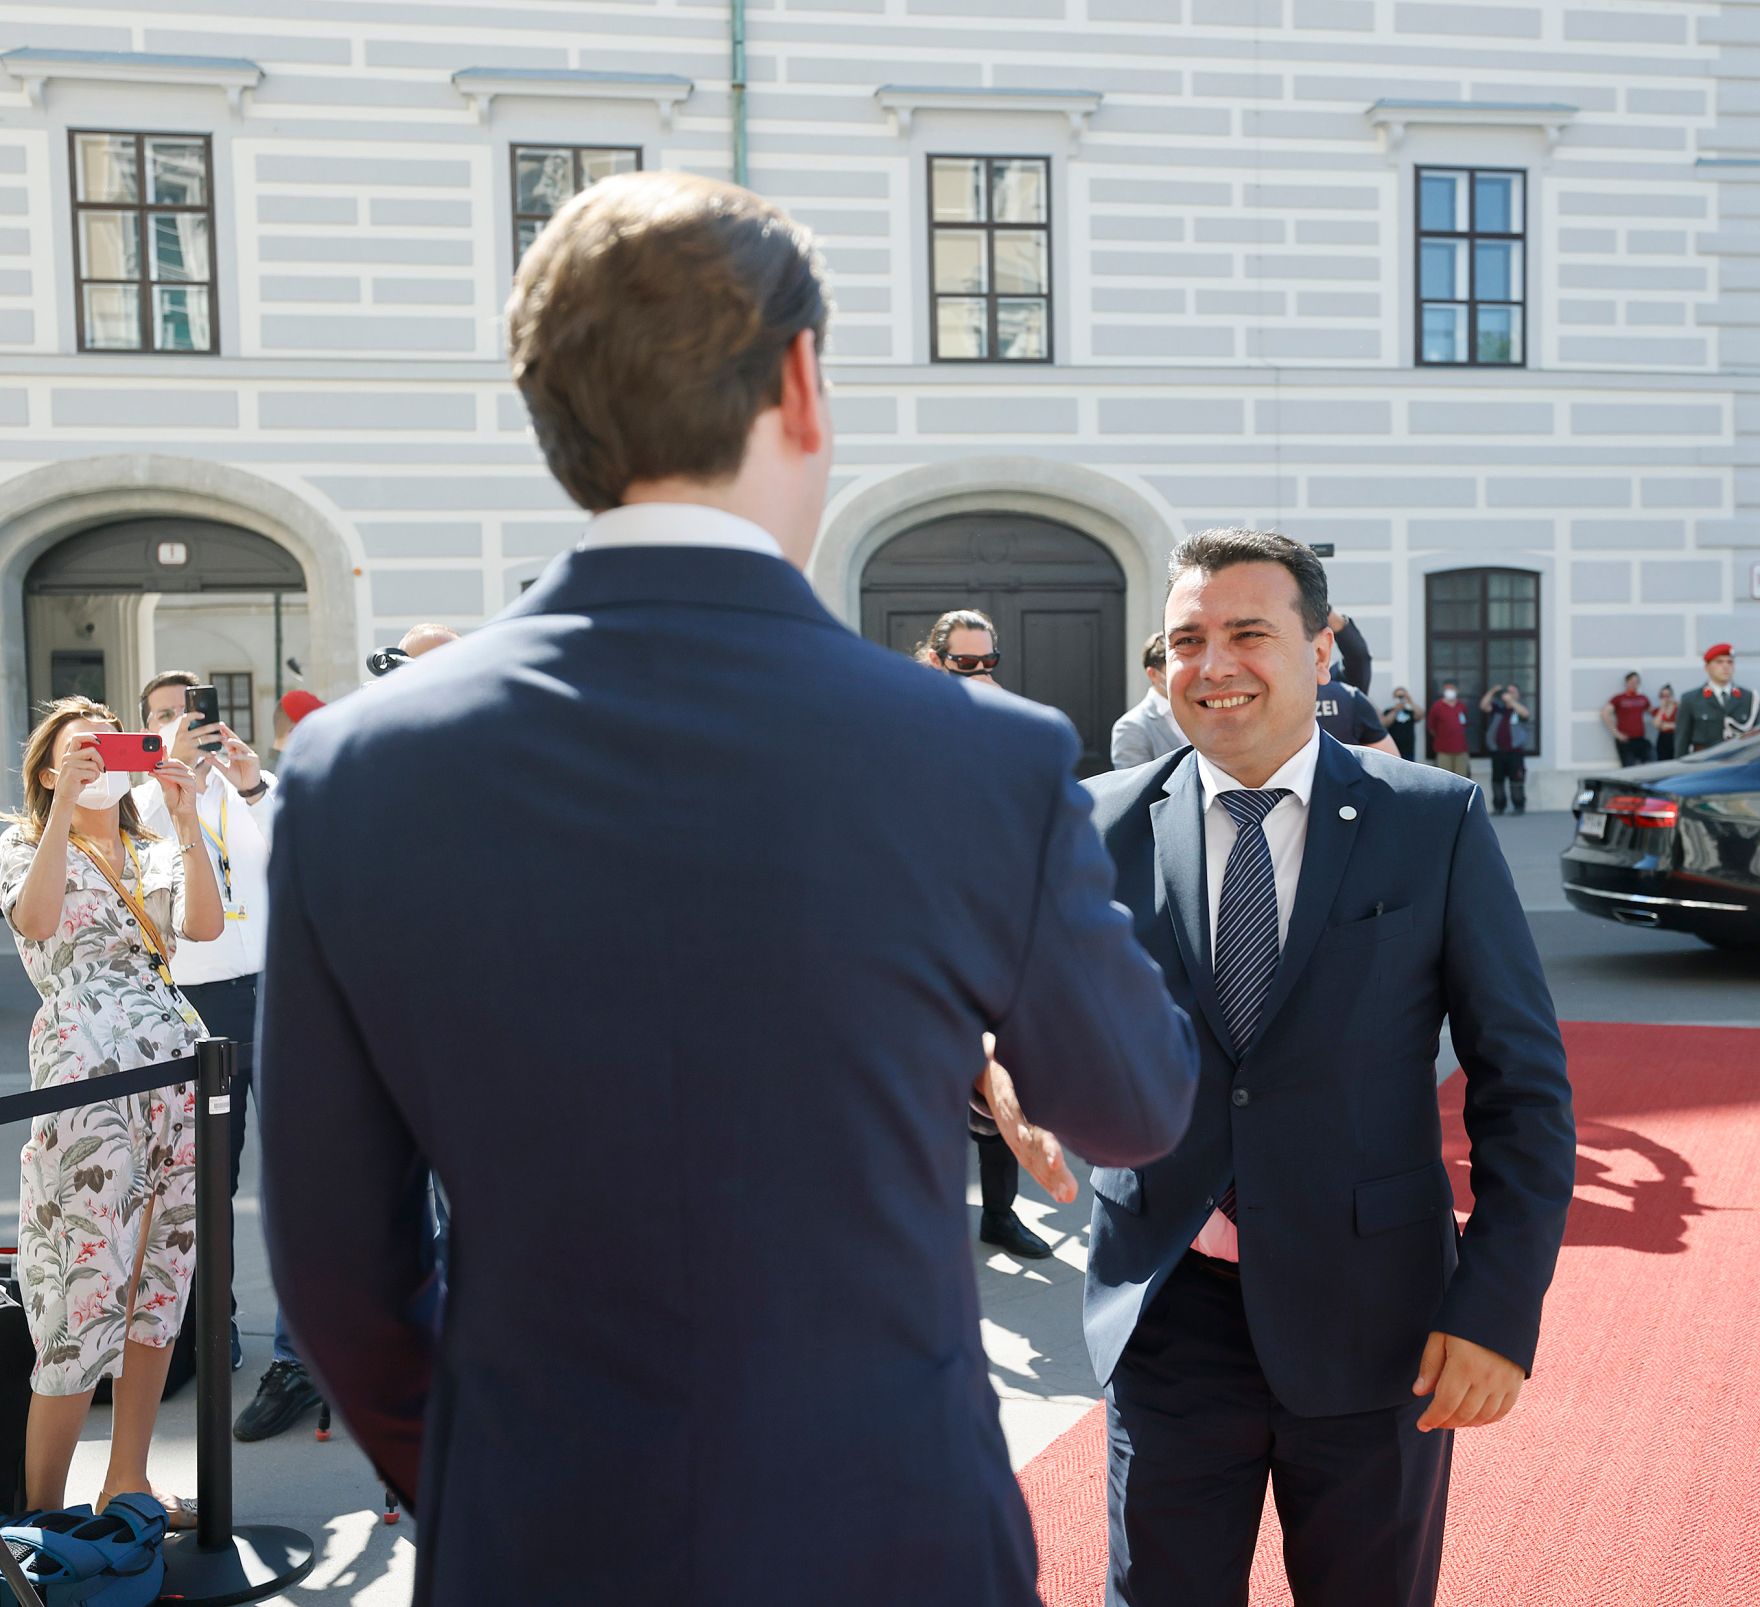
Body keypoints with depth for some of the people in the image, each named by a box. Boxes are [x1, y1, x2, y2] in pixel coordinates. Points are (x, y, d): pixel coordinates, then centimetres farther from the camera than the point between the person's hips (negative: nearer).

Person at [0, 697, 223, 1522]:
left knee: (162, 1275, 7)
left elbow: (206, 924, 0)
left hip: (178, 1066, 5)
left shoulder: (156, 852, 20)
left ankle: (127, 1483, 19)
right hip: (85, 1072, -5)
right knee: (89, 1286, -8)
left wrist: (187, 818, -7)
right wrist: (67, 803, -16)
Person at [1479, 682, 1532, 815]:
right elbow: (1483, 706, 0)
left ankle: (1519, 806, -4)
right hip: (1497, 751, 3)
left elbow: (1525, 713, -15)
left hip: (1515, 751, -3)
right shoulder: (1497, 707, 13)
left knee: (1517, 778, -7)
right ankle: (1498, 807, 9)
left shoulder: (1519, 707, 7)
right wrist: (1491, 692, -10)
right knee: (1497, 779, 4)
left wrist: (1511, 701, -22)